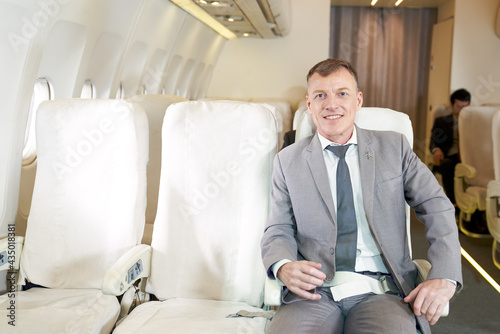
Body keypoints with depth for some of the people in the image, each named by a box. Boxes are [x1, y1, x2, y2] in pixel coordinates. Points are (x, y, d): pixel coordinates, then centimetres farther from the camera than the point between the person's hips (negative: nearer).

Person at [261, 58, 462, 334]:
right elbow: (278, 232, 10)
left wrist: (444, 277, -10)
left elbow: (437, 207, 7)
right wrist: (284, 267, -14)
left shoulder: (394, 147, 12)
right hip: (315, 292, 0)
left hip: (381, 292, 1)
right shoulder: (288, 160, 12)